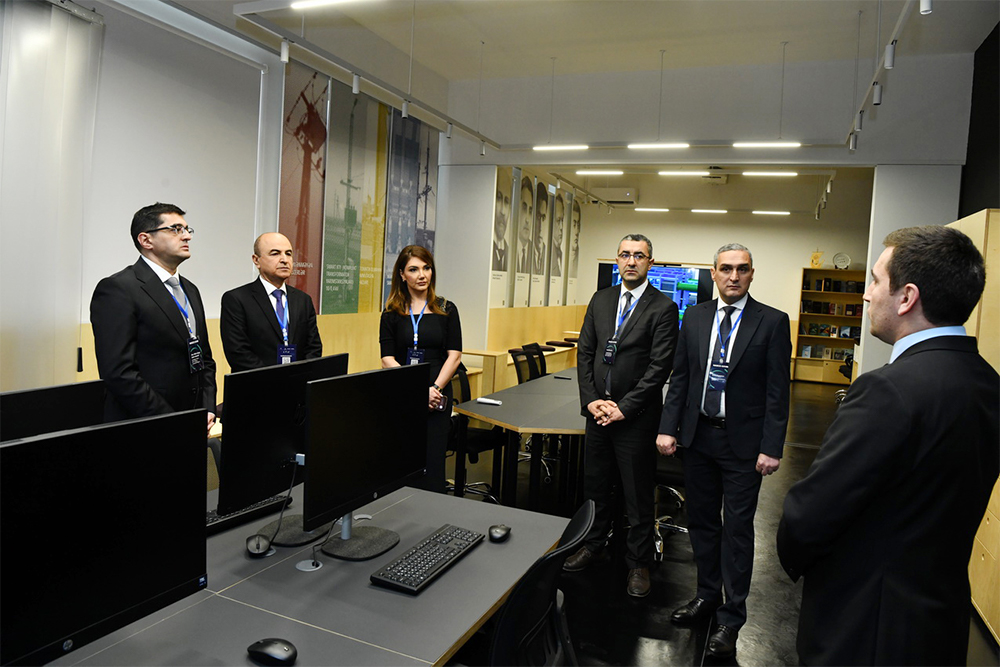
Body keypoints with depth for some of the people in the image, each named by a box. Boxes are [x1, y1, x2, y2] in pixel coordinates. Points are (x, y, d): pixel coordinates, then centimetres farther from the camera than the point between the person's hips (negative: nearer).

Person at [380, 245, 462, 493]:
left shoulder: (446, 310, 6)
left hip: (436, 397, 0)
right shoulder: (391, 313, 6)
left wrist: (434, 388, -12)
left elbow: (454, 355, 1)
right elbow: (387, 358, -1)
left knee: (432, 463, 0)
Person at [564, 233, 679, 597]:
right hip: (598, 411, 5)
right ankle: (592, 544, 38)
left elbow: (659, 367, -13)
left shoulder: (663, 308, -7)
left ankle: (638, 563, 24)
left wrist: (624, 407, -15)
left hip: (636, 416, -5)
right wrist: (591, 400, -4)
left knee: (638, 494, 7)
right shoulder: (601, 300, 9)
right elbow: (585, 352, 7)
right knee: (595, 485, 18)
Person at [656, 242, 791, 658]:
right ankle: (707, 596, 34)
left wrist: (771, 448, -11)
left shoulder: (772, 323, -6)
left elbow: (777, 391, -7)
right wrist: (668, 428, 0)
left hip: (743, 441, -4)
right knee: (701, 522, 15)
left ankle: (730, 619, 19)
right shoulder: (695, 317, 5)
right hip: (698, 436, 4)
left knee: (737, 529, 5)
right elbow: (679, 377, 6)